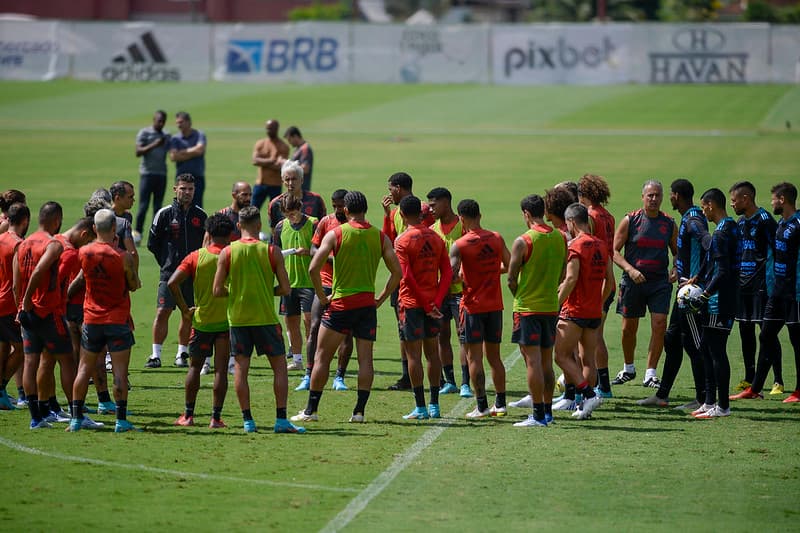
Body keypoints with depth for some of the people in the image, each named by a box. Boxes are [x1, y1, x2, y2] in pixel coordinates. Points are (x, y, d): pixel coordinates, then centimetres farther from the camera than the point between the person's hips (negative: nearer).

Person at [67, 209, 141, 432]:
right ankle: (121, 420, -1)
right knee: (120, 372, 0)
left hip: (92, 320, 3)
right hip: (118, 320, -3)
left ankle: (76, 418, 10)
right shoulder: (123, 257, -14)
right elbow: (134, 285, -3)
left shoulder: (84, 253, -5)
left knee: (84, 369, 11)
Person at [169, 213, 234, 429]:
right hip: (226, 321, -1)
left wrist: (184, 309, -1)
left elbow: (172, 283, -10)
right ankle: (216, 417, 0)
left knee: (195, 367, 14)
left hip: (201, 320, 1)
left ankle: (188, 415, 15)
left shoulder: (196, 257, -2)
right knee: (220, 369, 2)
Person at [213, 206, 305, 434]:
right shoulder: (272, 251, -5)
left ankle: (247, 420, 4)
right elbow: (285, 289, -4)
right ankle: (281, 419, 1)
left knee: (241, 368, 7)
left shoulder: (227, 253, -3)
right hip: (266, 318, -1)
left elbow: (217, 291, -3)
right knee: (279, 366, 7)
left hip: (237, 318, 1)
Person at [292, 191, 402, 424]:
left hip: (341, 303, -3)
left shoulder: (335, 234, -6)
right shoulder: (380, 237, 3)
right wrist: (381, 298, 10)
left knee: (322, 356, 5)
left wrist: (322, 297, -1)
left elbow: (313, 268, -12)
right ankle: (359, 411, 0)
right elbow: (397, 272, 1)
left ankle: (311, 410, 4)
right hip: (367, 304, 3)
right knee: (365, 358, 6)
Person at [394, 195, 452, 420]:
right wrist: (436, 302, -4)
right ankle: (434, 405, 14)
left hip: (412, 302, -5)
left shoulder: (402, 240, -10)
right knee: (432, 352, 12)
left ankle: (420, 407, -3)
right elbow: (447, 272, 1)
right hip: (433, 303, 5)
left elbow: (406, 276, -16)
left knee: (413, 353, -1)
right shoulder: (436, 238, 6)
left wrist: (425, 304, -11)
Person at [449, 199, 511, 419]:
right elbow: (510, 265, 11)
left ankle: (481, 406, -3)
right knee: (494, 356, 13)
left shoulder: (460, 245, -12)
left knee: (474, 357, 0)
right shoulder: (496, 238, 2)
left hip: (472, 306, -5)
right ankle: (500, 403, 14)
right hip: (495, 305, 5)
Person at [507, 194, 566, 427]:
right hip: (551, 306, 6)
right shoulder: (560, 238, 4)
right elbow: (562, 275, 11)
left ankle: (538, 415, -6)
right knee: (546, 361, 13)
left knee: (533, 360, -5)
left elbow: (511, 279, -9)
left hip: (528, 306, -6)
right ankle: (547, 410, 17)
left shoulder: (523, 242, -13)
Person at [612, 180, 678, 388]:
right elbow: (614, 250, -2)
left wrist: (676, 270, -3)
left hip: (660, 282, 1)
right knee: (628, 328, 8)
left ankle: (650, 374, -3)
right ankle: (628, 369, 30)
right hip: (633, 281, -1)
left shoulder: (669, 223, 6)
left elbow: (677, 252, 17)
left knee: (659, 325, -11)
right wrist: (630, 269, -16)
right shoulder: (630, 220, -1)